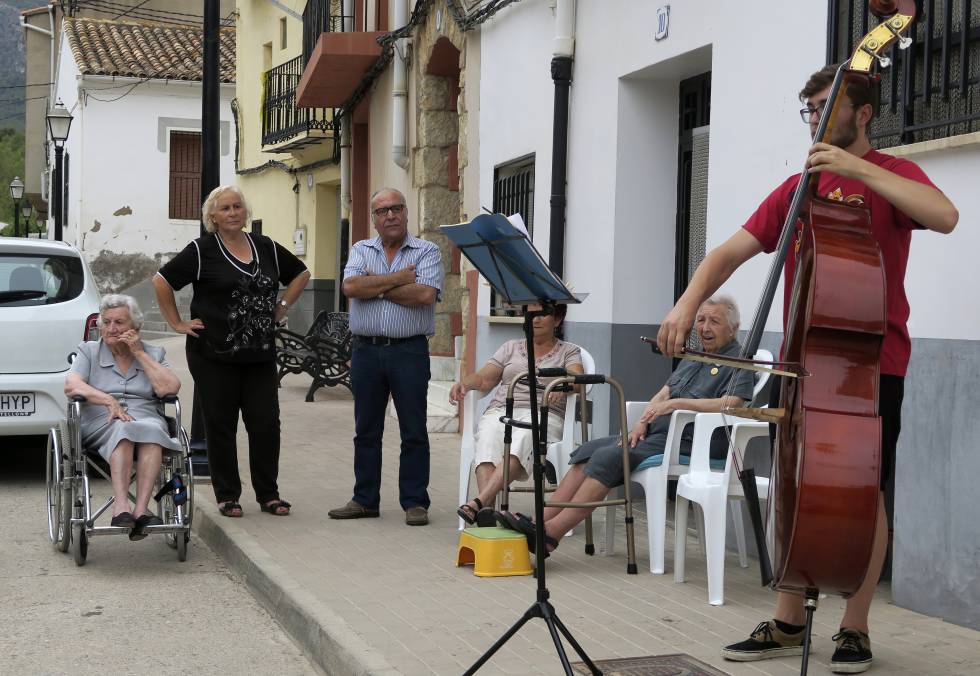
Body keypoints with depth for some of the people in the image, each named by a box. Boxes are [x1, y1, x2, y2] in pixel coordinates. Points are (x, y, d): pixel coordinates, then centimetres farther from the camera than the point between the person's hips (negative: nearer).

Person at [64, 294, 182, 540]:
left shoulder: (153, 354, 19)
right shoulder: (88, 351, 17)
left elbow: (169, 388, -1)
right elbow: (71, 386, -3)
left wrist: (139, 353, 1)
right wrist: (108, 401, -18)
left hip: (146, 417, 1)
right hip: (100, 423, -1)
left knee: (152, 429, -36)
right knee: (123, 429, -37)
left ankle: (141, 509, -46)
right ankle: (120, 506, -51)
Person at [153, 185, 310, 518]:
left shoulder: (266, 248, 9)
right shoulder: (202, 250, -4)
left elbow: (301, 273, 24)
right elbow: (161, 281, -4)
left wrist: (281, 308, 14)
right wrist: (177, 323, -4)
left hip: (259, 354, 4)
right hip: (214, 356, -3)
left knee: (266, 423, 2)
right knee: (221, 426, 4)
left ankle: (268, 494, 14)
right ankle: (227, 496, 14)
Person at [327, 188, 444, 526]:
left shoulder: (427, 252, 2)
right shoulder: (361, 250, 11)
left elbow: (425, 295, -16)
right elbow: (351, 287, -8)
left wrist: (374, 285, -8)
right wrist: (397, 278, -9)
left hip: (409, 350, -3)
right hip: (366, 349, 3)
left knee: (414, 431, 0)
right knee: (366, 430, 10)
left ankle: (415, 501, 8)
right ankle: (365, 500, 19)